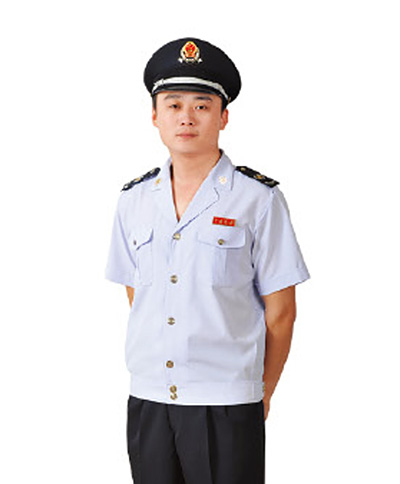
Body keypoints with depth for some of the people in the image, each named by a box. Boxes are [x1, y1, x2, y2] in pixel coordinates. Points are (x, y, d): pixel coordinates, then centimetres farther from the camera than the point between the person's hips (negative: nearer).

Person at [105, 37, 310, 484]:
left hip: (226, 405, -3)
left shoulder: (258, 199, -4)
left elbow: (280, 312, -1)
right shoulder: (133, 200, 8)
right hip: (147, 400, 4)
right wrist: (151, 370, 10)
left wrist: (260, 395, 4)